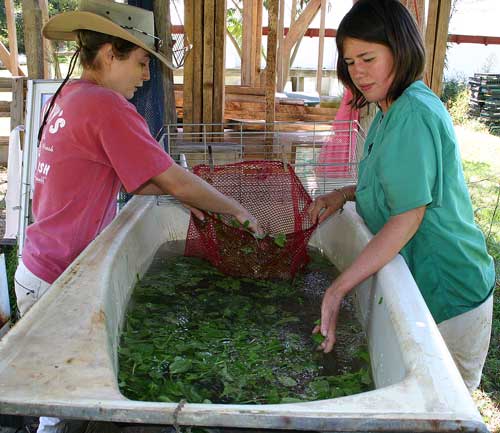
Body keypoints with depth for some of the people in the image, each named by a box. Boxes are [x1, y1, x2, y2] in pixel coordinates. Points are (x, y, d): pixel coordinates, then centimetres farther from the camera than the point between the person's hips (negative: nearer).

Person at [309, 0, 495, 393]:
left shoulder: (413, 114, -22)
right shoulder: (389, 110, 9)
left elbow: (408, 215, -27)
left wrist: (338, 289, -28)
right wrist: (345, 194, 1)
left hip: (449, 292, -9)